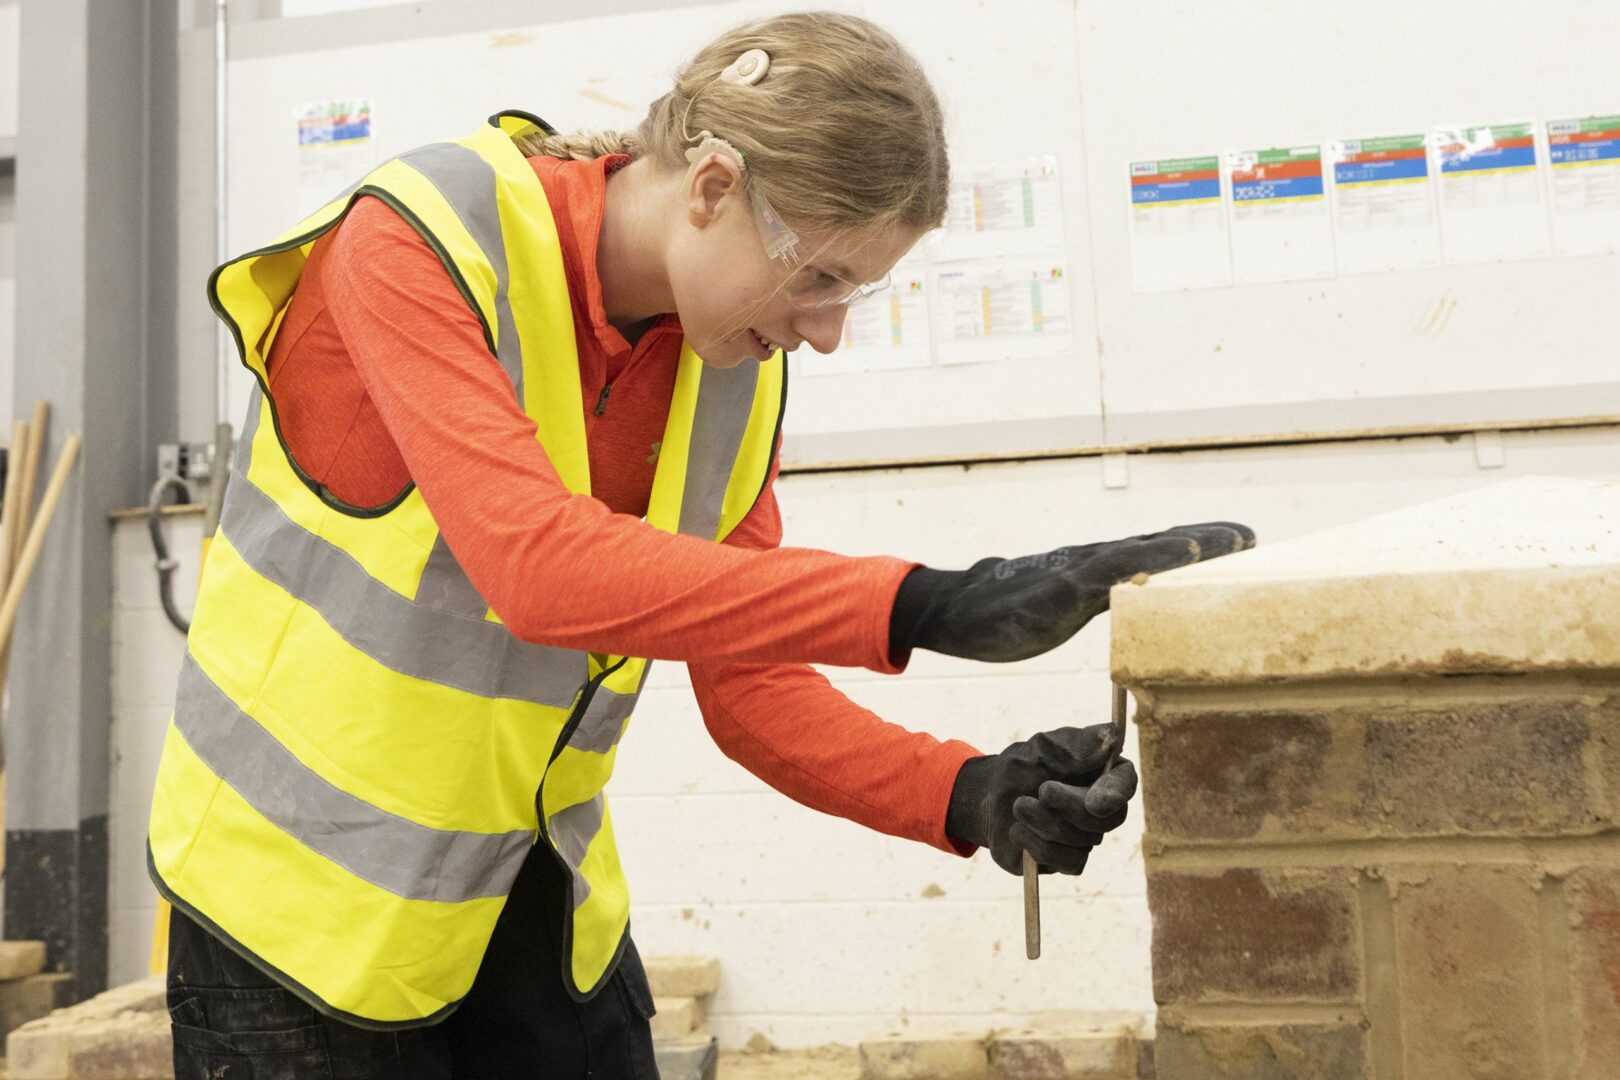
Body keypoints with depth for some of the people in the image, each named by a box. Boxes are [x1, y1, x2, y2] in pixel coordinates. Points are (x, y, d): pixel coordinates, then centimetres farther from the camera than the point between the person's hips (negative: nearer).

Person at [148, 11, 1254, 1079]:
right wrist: (930, 604, -41)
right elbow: (539, 567, -37)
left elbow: (750, 685, -4)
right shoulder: (418, 240, -21)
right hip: (304, 891, -4)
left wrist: (964, 794, -20)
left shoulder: (739, 365, -5)